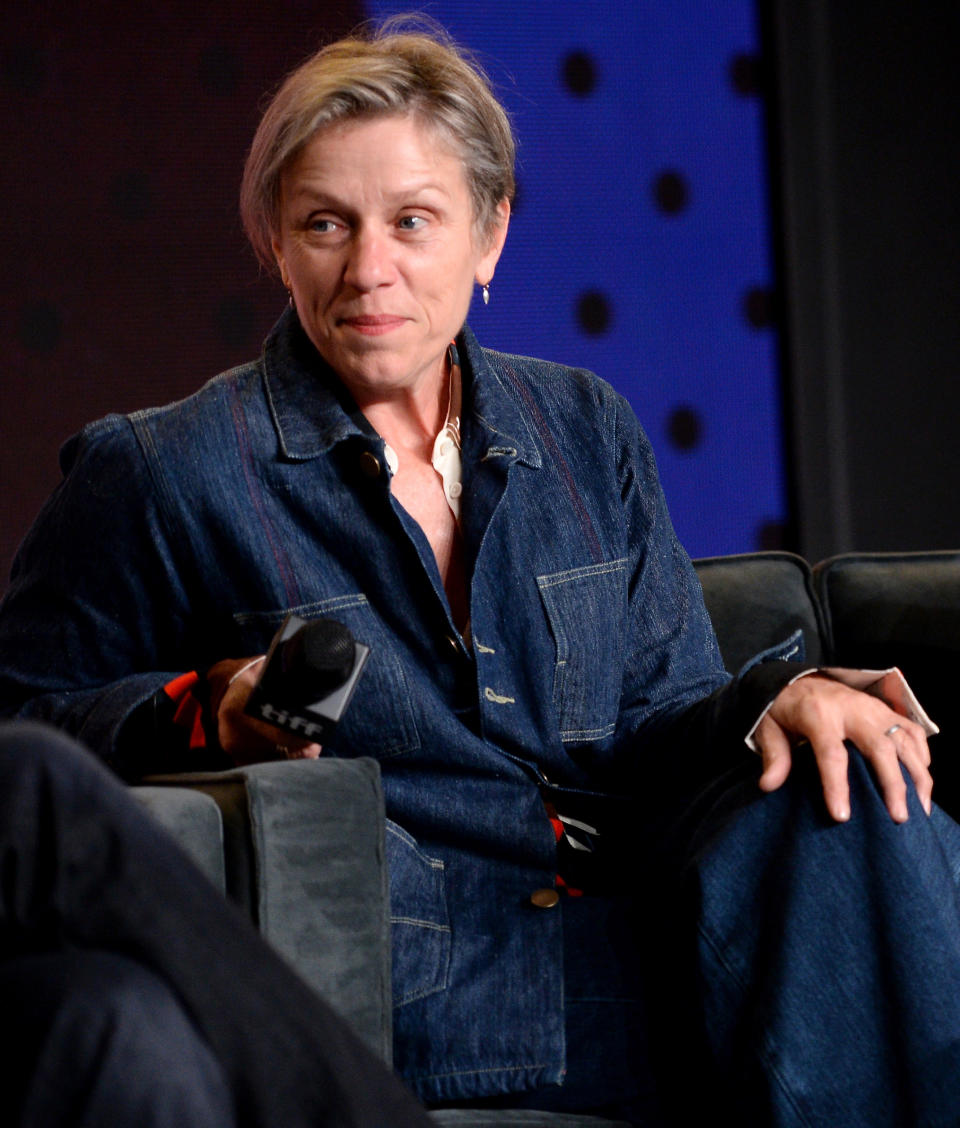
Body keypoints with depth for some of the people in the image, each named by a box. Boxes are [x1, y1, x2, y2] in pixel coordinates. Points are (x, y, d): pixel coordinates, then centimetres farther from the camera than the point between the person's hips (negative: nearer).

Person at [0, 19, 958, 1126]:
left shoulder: (586, 433, 14)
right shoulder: (156, 474, 1)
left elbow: (654, 729, 12)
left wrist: (776, 697, -11)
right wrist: (211, 715, -12)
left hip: (627, 915, 5)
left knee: (859, 800, -24)